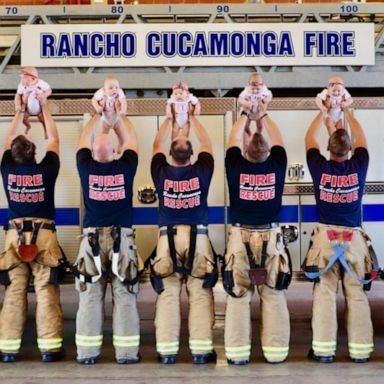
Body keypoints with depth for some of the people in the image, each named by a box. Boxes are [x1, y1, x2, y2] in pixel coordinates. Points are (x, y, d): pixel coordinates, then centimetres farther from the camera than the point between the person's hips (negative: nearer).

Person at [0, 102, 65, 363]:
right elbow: (54, 139, 9)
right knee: (46, 294, -2)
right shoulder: (46, 170, -6)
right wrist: (45, 109, 18)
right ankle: (50, 347, -1)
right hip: (44, 235, -2)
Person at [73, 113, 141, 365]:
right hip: (122, 239, -1)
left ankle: (87, 352, 9)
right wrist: (118, 114, 25)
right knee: (125, 298, 2)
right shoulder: (125, 168, -5)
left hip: (92, 239, 1)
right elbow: (131, 138, 12)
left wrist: (98, 115, 27)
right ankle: (127, 352, 4)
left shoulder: (87, 169, -2)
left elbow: (84, 139, 15)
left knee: (90, 298, 5)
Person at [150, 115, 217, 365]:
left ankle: (167, 351, 5)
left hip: (168, 239, 1)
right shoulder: (201, 172, -2)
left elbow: (157, 145, 19)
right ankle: (201, 350, 1)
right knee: (200, 295, 2)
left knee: (168, 296, 4)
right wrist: (192, 119, 25)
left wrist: (170, 120, 28)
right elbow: (207, 144, 16)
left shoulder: (161, 173, 0)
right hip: (198, 238, -1)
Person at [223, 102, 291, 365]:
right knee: (274, 297, 6)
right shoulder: (276, 167, -6)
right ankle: (276, 352, 11)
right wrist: (264, 113, 22)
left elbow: (234, 139, 9)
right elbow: (278, 140, 12)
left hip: (241, 237, 0)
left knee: (238, 297, 4)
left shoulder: (236, 168, -8)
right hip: (271, 238, 1)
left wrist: (245, 114, 21)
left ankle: (238, 353, 8)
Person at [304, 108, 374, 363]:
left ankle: (324, 350, 3)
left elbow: (310, 138, 12)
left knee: (324, 294, 2)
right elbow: (361, 139, 16)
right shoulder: (359, 167, -3)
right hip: (354, 238, 1)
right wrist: (347, 111, 26)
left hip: (326, 237, 0)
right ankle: (360, 350, 9)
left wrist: (323, 112, 24)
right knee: (357, 295, 5)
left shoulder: (320, 168, -5)